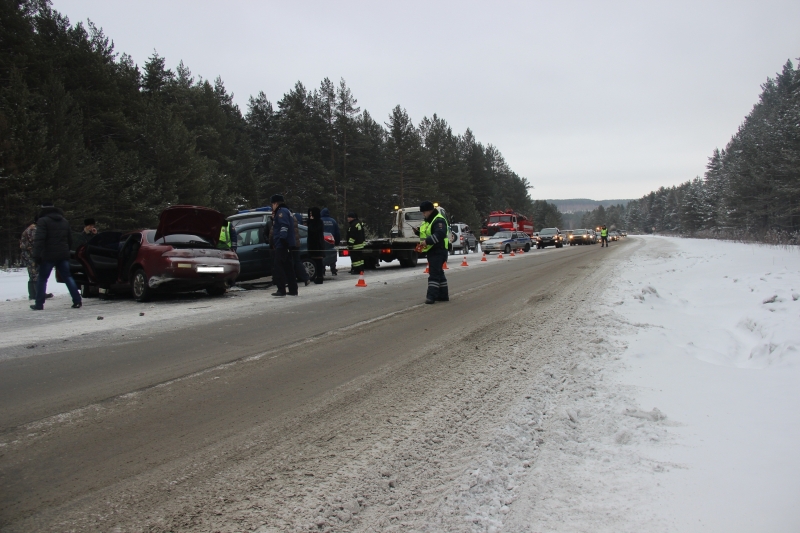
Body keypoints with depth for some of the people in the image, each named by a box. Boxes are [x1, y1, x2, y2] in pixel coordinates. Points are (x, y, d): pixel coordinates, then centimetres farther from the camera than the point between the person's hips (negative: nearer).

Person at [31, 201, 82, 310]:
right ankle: (77, 301, 0)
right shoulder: (65, 221, 15)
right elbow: (70, 239, 20)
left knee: (42, 279, 6)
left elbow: (39, 239, -17)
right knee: (67, 277, 8)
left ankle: (39, 304, 7)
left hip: (48, 256, -5)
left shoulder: (43, 221, -7)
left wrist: (36, 255, -18)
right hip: (63, 255, 5)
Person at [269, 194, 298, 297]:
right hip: (287, 245, 11)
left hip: (281, 245, -11)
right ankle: (293, 290, 15)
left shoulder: (282, 211, -9)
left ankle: (281, 290, -12)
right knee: (288, 267, 13)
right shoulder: (286, 211, 24)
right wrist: (273, 217, 21)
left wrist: (282, 239, -27)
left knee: (278, 267, -9)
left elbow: (284, 226, -22)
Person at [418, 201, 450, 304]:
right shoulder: (427, 221, 19)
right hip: (431, 251, 11)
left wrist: (427, 241, -33)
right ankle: (443, 295, 21)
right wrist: (418, 232, 12)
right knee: (439, 273, 14)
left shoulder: (439, 220, -15)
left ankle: (431, 296, -16)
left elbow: (440, 234, -29)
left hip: (438, 251, -11)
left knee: (434, 273, -14)